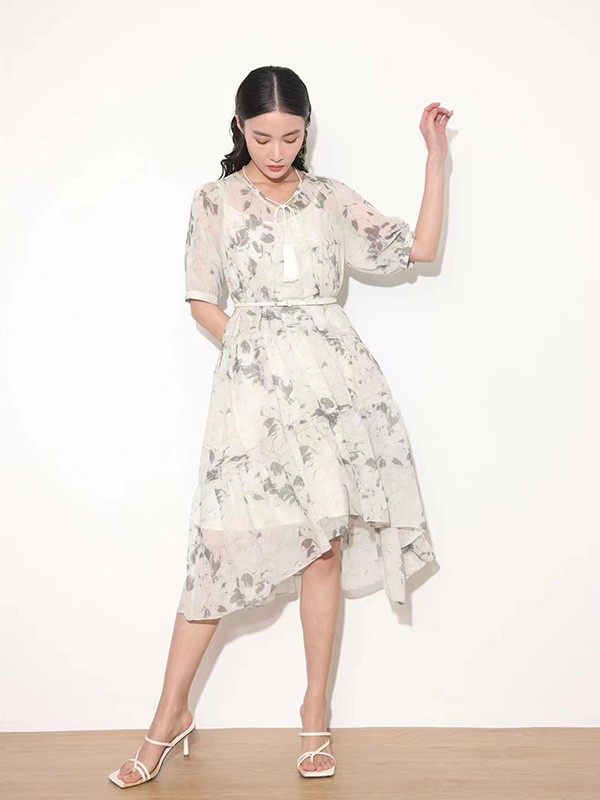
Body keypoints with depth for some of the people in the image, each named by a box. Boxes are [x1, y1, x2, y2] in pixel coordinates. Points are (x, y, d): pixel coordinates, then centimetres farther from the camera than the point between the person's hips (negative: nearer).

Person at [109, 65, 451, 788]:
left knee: (325, 544, 2)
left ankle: (315, 714, 14)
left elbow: (420, 248, 7)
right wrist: (254, 352, -1)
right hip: (251, 379, -1)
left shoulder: (333, 199, 12)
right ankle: (170, 716, 9)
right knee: (223, 544, -5)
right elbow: (203, 303, 10)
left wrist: (436, 157, 4)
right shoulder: (215, 200, 9)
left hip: (332, 375, 2)